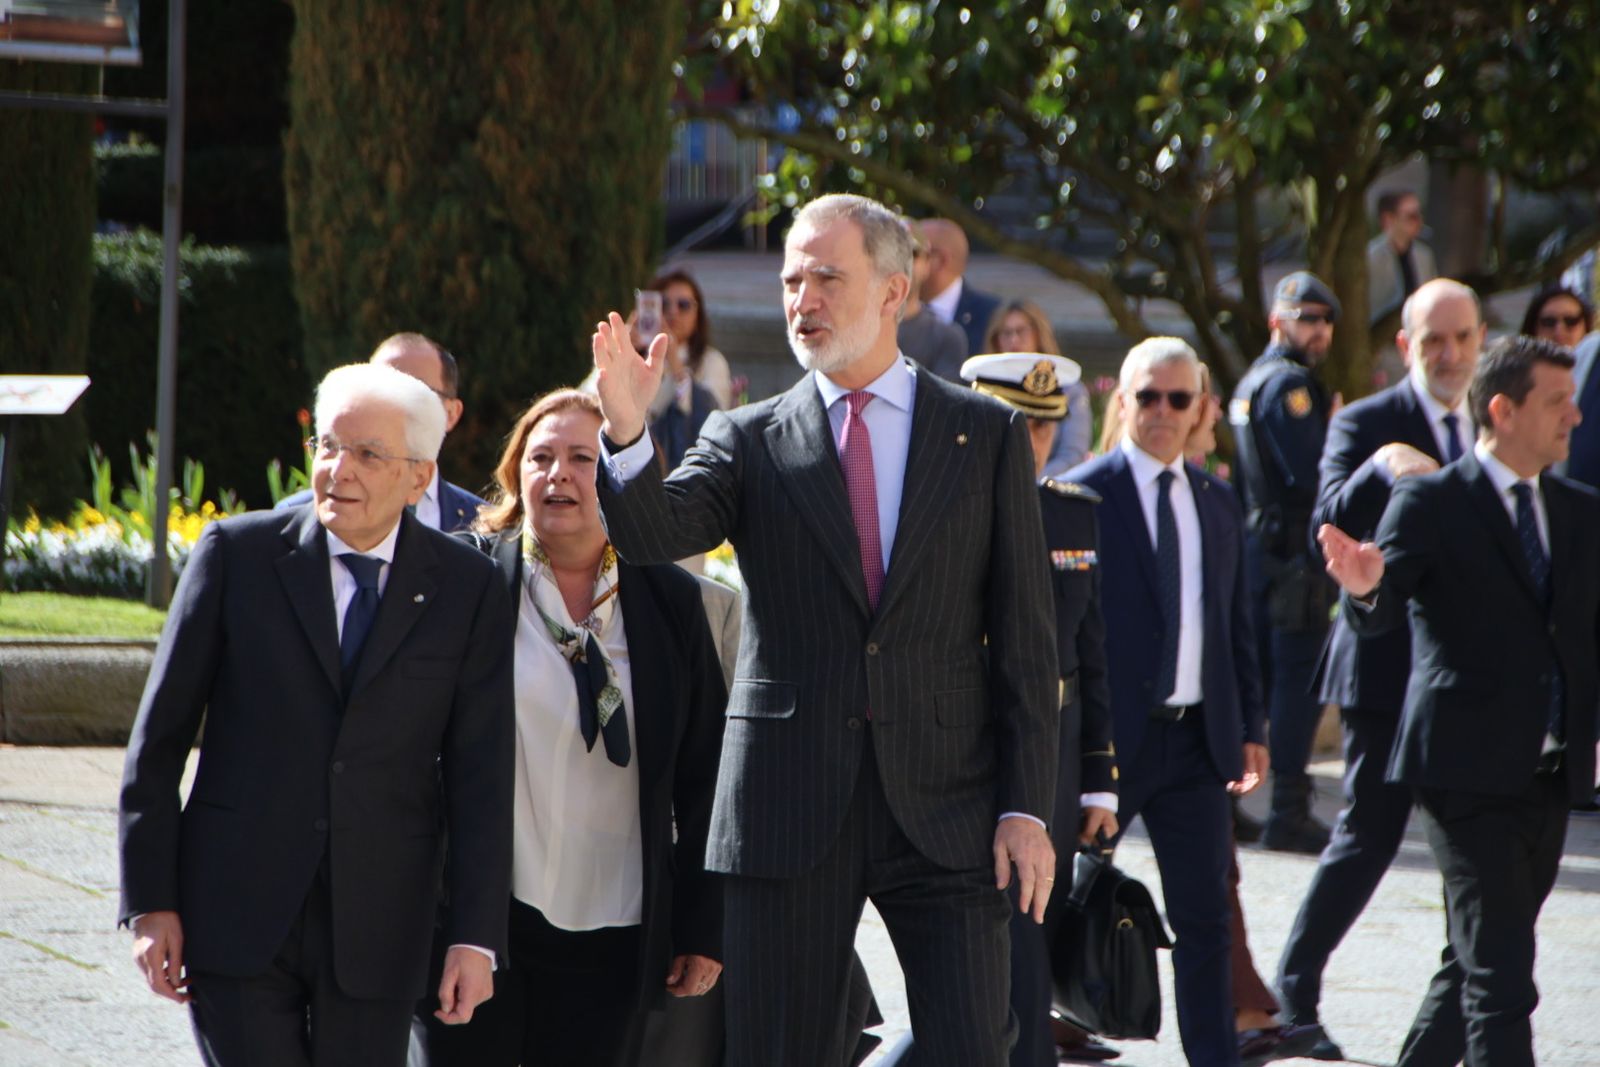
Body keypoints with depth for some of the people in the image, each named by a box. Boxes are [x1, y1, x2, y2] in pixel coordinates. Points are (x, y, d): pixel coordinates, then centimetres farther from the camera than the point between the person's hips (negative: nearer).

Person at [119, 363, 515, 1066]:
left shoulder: (466, 587, 3)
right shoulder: (237, 553, 1)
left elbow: (480, 774, 1)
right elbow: (158, 738, 3)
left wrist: (475, 936, -6)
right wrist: (150, 902, -2)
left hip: (377, 930, 1)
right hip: (237, 917, -1)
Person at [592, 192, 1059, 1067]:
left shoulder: (987, 437, 7)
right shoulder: (748, 441, 9)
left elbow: (1025, 638, 4)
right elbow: (655, 533, -10)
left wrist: (1026, 805, -3)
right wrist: (626, 433, -30)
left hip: (945, 803, -1)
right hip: (791, 808, 1)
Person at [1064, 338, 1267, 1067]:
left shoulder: (1219, 502, 13)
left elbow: (1235, 624, 17)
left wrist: (1250, 727, 9)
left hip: (1197, 736, 5)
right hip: (1111, 735, -5)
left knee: (1204, 917, 5)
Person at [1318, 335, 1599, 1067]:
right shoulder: (1430, 505, -5)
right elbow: (1377, 615, -17)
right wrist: (1367, 586, -40)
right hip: (1469, 770, -6)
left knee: (1480, 962, 14)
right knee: (1500, 978, -10)